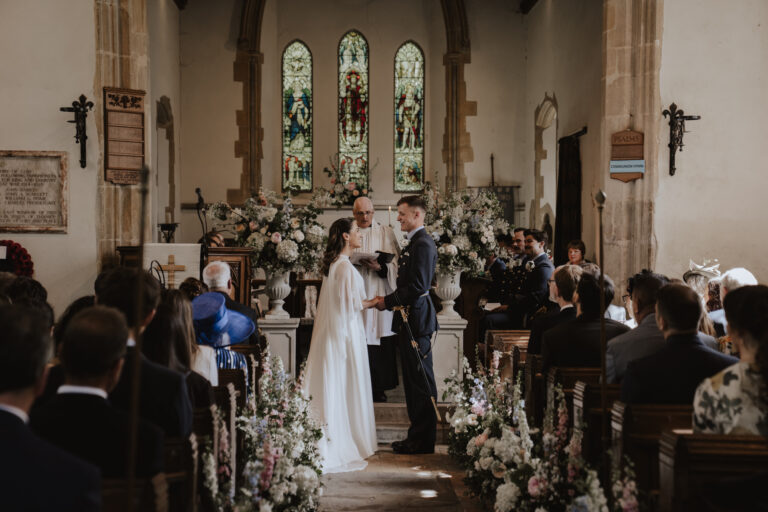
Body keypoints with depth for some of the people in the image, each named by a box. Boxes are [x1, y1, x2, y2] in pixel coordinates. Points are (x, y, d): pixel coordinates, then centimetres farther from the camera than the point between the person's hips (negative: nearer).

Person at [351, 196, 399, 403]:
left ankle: (379, 388, 8)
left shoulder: (385, 233, 7)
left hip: (379, 295, -1)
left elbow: (394, 265, -1)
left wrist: (379, 267, -20)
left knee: (380, 345, -1)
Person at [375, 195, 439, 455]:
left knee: (421, 380, -4)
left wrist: (388, 302, -15)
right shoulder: (414, 242, 17)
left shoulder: (423, 243, -16)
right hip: (410, 319, 11)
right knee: (413, 379, 14)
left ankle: (423, 442, 3)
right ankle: (416, 436, 22)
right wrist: (389, 299, 9)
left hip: (417, 319, -11)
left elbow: (417, 286, -22)